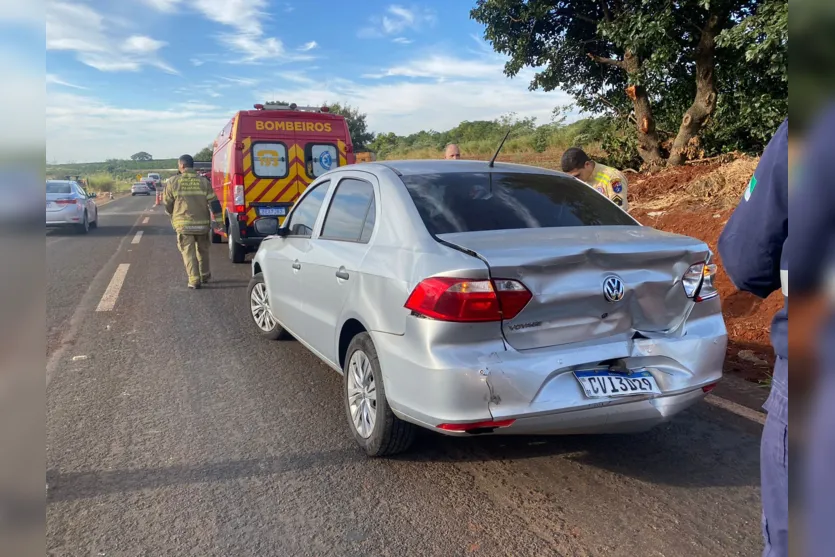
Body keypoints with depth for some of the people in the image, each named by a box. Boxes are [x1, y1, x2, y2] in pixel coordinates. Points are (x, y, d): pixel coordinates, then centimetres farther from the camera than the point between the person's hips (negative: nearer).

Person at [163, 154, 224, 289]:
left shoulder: (173, 182, -4)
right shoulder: (203, 181, 0)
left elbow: (167, 203, 5)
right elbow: (213, 202, -3)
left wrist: (172, 214, 25)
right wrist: (217, 219, 4)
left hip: (183, 224, -2)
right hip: (202, 223, 2)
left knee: (188, 252, 3)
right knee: (203, 250, 19)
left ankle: (194, 280, -3)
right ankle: (205, 276, 29)